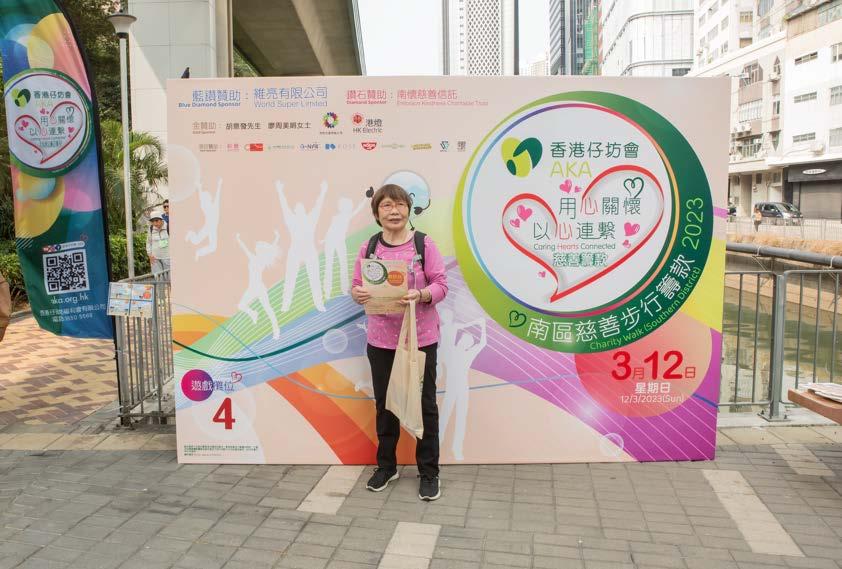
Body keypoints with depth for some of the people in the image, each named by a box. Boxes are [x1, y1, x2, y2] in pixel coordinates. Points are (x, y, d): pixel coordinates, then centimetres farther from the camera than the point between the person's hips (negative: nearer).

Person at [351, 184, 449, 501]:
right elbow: (357, 285, 4)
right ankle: (386, 466, 34)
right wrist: (357, 294, -19)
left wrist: (421, 295, -27)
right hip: (381, 339, 3)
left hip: (420, 338, -2)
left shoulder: (424, 244, -6)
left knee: (424, 404, 7)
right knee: (384, 404, 15)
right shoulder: (368, 247, 2)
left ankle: (429, 472, 23)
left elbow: (441, 285, -8)